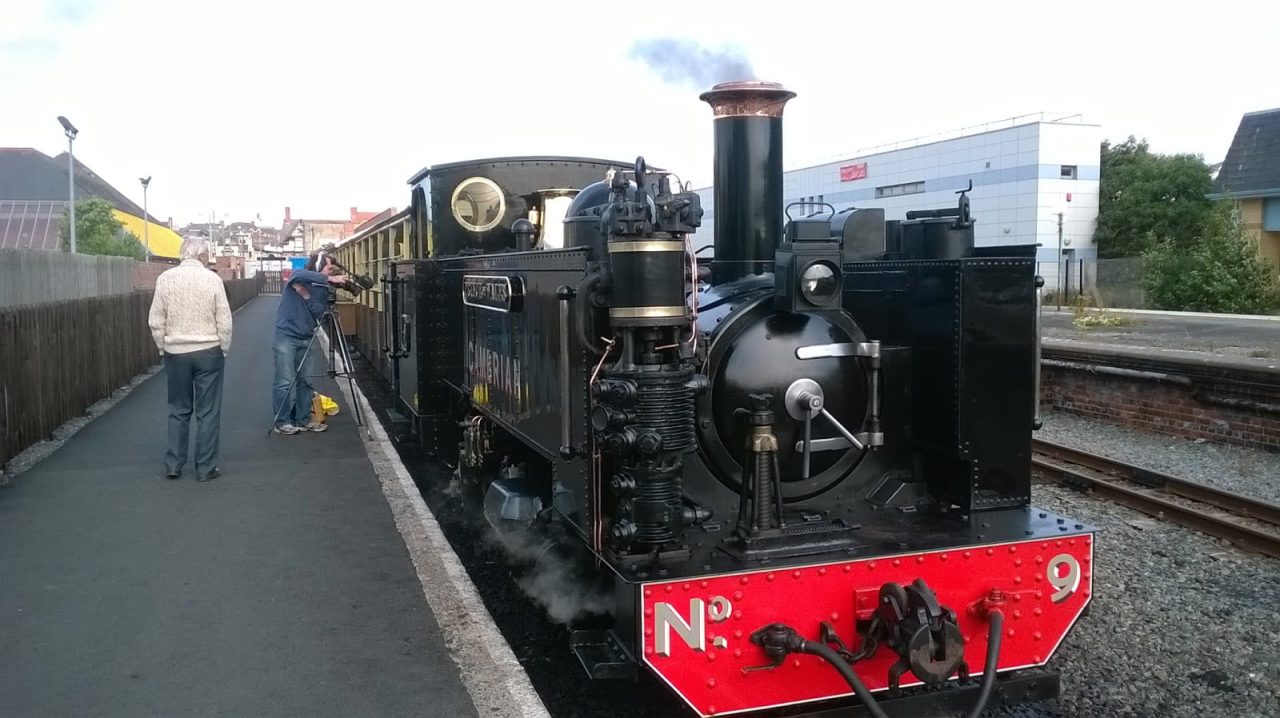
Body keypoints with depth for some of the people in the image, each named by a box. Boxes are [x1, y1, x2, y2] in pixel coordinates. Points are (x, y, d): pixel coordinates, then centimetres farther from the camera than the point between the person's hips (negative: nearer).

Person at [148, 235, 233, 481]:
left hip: (175, 352, 2)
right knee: (208, 412, 5)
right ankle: (206, 468, 8)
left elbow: (156, 322, -1)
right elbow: (224, 322, -7)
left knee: (178, 410, 14)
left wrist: (163, 349, 11)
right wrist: (224, 350, 6)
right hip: (208, 351, -2)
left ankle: (173, 465, 17)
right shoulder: (212, 279, -8)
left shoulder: (165, 278, -2)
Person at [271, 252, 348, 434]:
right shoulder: (297, 277, -6)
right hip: (286, 337, -6)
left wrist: (307, 296, -18)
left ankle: (303, 420, 18)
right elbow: (300, 276, -31)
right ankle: (282, 423, 1)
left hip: (305, 339, 6)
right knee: (285, 382, -7)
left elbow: (320, 313, -5)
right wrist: (329, 279, -32)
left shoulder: (322, 289, 7)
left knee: (305, 381, 8)